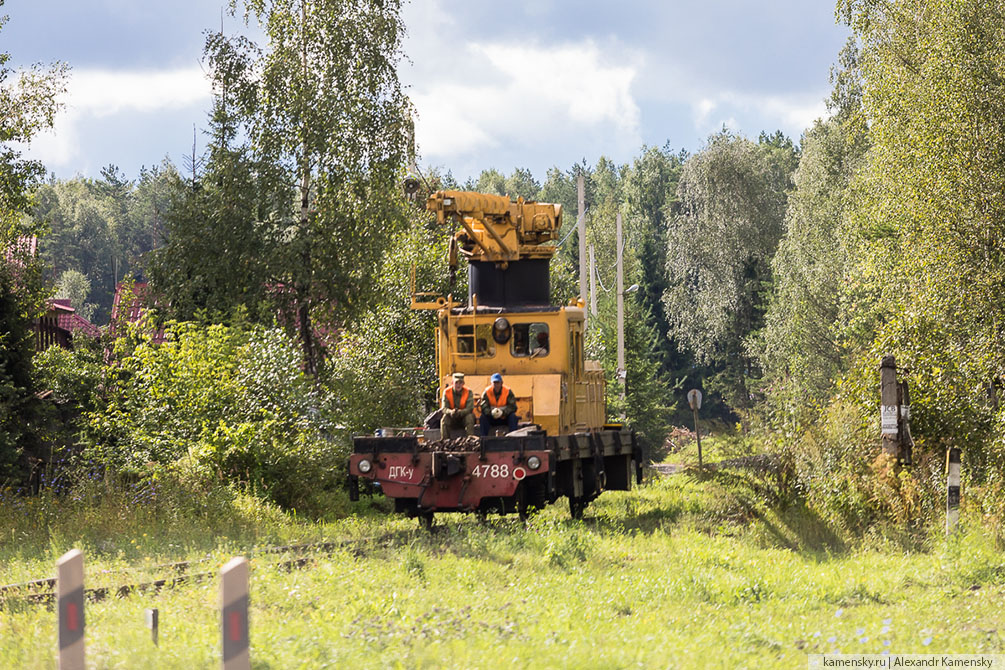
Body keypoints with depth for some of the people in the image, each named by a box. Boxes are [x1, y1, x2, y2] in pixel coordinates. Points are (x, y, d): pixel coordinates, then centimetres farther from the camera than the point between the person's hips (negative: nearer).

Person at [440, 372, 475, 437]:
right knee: (444, 418, -28)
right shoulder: (447, 392, -7)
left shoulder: (468, 392, -11)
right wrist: (451, 412, -38)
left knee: (469, 417, -31)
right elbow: (444, 409, -14)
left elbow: (469, 408, -19)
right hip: (452, 420, 1)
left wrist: (459, 412, -38)